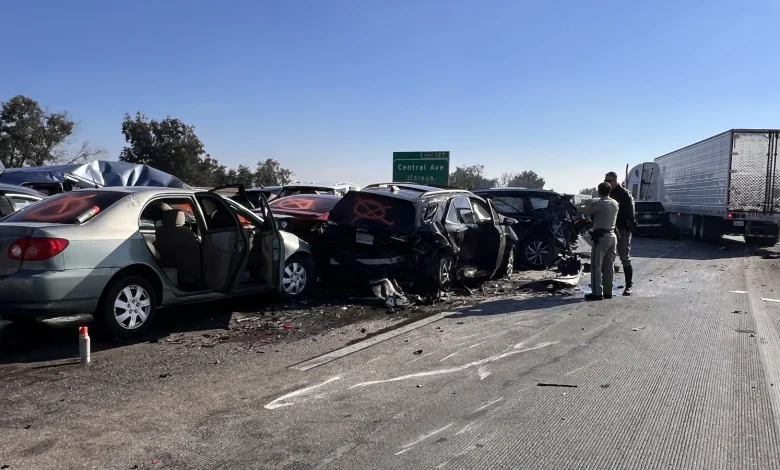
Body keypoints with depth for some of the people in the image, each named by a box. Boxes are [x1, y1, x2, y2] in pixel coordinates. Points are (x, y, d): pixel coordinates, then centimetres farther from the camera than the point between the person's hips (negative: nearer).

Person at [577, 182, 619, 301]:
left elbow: (580, 209, -12)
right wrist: (592, 202, 22)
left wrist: (586, 203, 8)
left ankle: (597, 293, -4)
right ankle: (608, 291, 17)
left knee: (596, 266, -3)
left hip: (601, 237, -8)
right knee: (609, 266, 12)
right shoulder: (615, 203, 8)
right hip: (612, 236, 8)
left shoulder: (599, 204, -15)